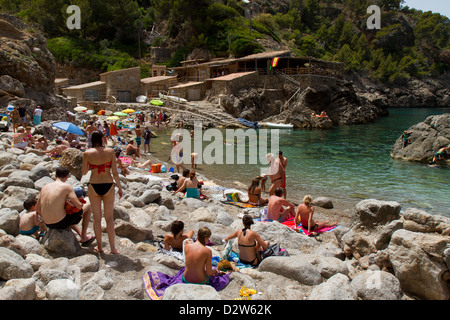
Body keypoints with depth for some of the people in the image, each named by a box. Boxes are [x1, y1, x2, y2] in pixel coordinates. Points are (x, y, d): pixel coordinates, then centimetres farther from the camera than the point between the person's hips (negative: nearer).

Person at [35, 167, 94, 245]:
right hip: (61, 223, -6)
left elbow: (37, 209, 14)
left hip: (48, 224, 7)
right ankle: (84, 237, 22)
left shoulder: (45, 187, 7)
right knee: (87, 207, 15)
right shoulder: (67, 187, -11)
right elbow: (79, 206, -17)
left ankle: (80, 234, 44)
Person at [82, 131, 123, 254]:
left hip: (94, 186, 0)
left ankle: (99, 246, 20)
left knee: (97, 217, 13)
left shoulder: (87, 153, -5)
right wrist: (120, 187, 4)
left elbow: (83, 172, 5)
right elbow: (115, 172, -6)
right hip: (108, 186, 0)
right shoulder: (110, 151, -6)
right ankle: (112, 247, 10)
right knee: (109, 217, 9)